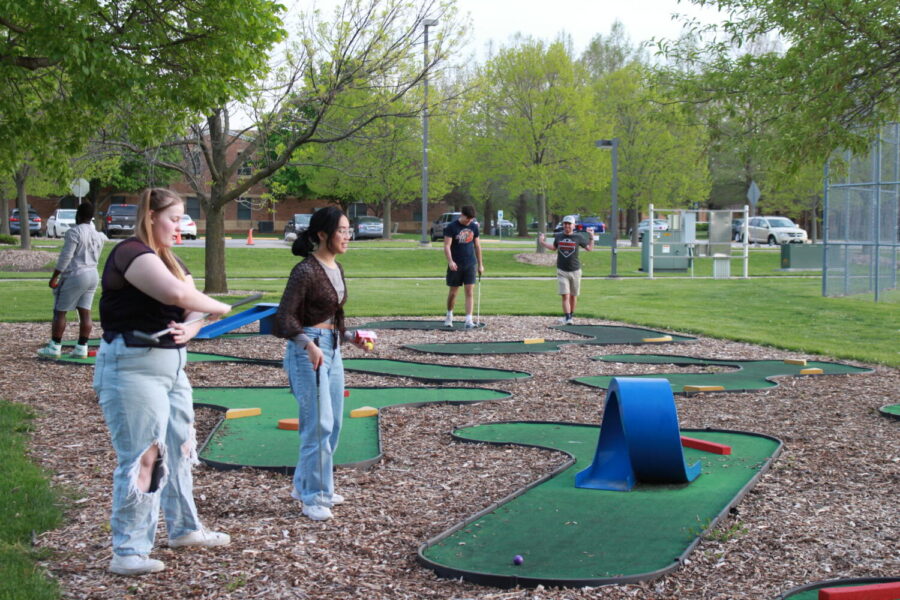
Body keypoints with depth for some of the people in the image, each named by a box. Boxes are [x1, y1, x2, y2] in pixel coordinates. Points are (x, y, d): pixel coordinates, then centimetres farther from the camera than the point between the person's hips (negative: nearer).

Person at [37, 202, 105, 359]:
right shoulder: (98, 235, 11)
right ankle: (81, 348, 6)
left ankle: (54, 347, 2)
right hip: (93, 275, 7)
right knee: (85, 312, 6)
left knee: (60, 312, 1)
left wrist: (54, 277, -12)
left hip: (74, 275, -7)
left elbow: (65, 257, -16)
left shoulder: (74, 232, -13)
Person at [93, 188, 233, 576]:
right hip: (134, 369, -10)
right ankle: (128, 553, 1)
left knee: (179, 449, 18)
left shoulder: (169, 259, 15)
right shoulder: (131, 253, -14)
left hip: (171, 366, 10)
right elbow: (178, 293, -29)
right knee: (142, 458, -7)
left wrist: (189, 329, -15)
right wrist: (221, 308, -13)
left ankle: (184, 529, 34)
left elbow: (194, 307, 8)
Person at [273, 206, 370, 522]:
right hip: (308, 351, -9)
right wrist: (309, 345, -33)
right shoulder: (306, 271, -16)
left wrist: (350, 337, 15)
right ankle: (314, 498, 2)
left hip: (332, 349, 9)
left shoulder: (336, 269, 10)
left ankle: (305, 485, 29)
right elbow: (285, 319, -21)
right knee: (319, 425, -8)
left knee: (333, 423, 14)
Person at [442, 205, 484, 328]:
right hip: (455, 265, -2)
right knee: (452, 293, 7)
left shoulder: (474, 227, 5)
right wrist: (450, 261, -27)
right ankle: (449, 315, 29)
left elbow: (477, 246, 14)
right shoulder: (451, 227, -7)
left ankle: (469, 320, -9)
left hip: (470, 264, 2)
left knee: (470, 292, -6)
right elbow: (447, 246, -12)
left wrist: (480, 264, 14)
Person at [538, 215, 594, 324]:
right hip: (562, 271, 0)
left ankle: (571, 315, 29)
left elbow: (589, 248, 8)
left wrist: (591, 238, -5)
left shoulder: (578, 237, -1)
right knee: (565, 296, -11)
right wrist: (542, 242, 16)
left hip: (575, 271, 0)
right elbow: (554, 247, 23)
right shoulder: (558, 236, 4)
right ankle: (567, 318, -17)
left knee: (573, 296, 11)